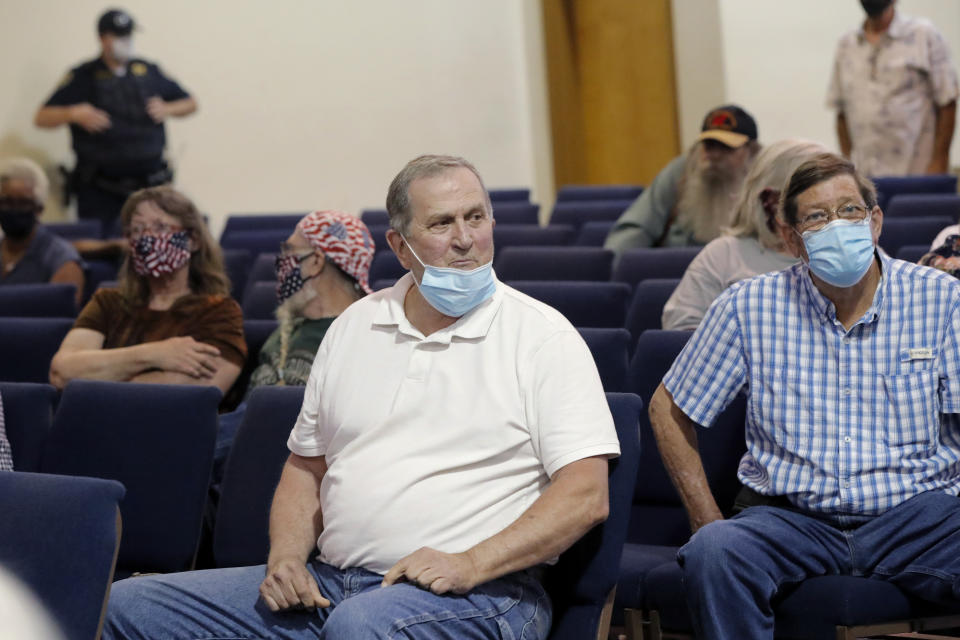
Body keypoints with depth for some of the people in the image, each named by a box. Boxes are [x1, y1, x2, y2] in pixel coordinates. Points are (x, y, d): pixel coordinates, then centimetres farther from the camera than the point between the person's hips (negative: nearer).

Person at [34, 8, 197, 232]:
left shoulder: (149, 72, 11)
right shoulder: (83, 77, 3)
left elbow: (190, 104, 19)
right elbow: (42, 118, -1)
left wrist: (167, 110, -2)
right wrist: (74, 114, -19)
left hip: (148, 186, 3)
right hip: (100, 190, -2)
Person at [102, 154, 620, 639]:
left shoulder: (541, 336, 0)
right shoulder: (355, 325, 17)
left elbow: (586, 495, -9)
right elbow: (306, 466, 23)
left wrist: (470, 564, -19)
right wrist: (286, 556, 3)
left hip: (474, 594, -6)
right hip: (326, 585, 6)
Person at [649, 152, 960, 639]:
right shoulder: (749, 307, 7)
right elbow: (669, 410, 15)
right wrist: (709, 523, 5)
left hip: (914, 514, 0)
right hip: (792, 516, 0)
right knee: (714, 553, -33)